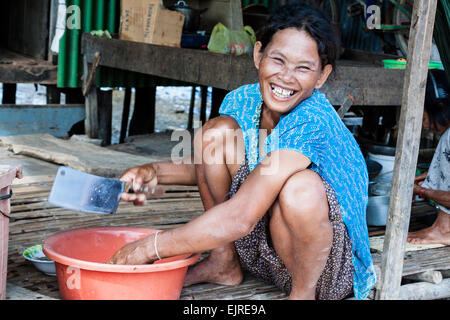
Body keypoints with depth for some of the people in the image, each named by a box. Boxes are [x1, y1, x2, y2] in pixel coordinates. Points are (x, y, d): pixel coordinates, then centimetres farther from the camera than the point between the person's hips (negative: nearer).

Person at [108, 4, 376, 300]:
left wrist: (149, 248, -27)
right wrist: (156, 172, -6)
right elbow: (211, 166, 13)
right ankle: (224, 264, 7)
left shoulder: (311, 123, -29)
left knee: (301, 186, -37)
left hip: (329, 269, -6)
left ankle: (304, 292, -9)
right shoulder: (243, 101, -7)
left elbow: (241, 217, -33)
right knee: (218, 130, -9)